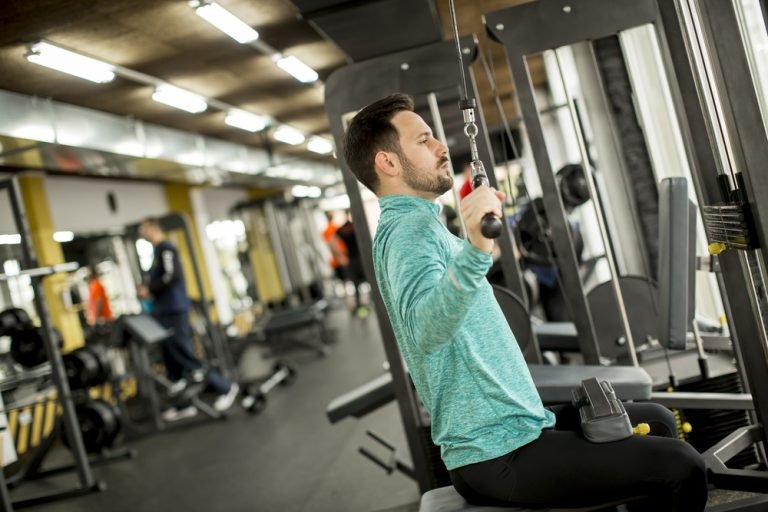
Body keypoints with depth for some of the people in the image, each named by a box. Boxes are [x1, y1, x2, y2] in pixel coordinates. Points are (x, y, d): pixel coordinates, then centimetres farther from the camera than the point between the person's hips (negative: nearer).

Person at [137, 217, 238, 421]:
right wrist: (149, 290, 9)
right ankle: (184, 405, 15)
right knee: (172, 360, 9)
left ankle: (226, 388, 0)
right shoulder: (158, 250, 18)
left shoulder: (165, 248, -10)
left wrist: (149, 289, -14)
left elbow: (172, 276, -21)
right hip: (165, 312, 10)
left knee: (184, 357, -8)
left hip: (174, 310, -10)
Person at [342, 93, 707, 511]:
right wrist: (475, 250, -53)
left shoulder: (410, 225, 14)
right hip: (498, 456, -11)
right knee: (679, 465, -15)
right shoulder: (412, 227, -19)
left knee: (655, 420, 21)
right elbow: (425, 329, -39)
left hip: (505, 431, 11)